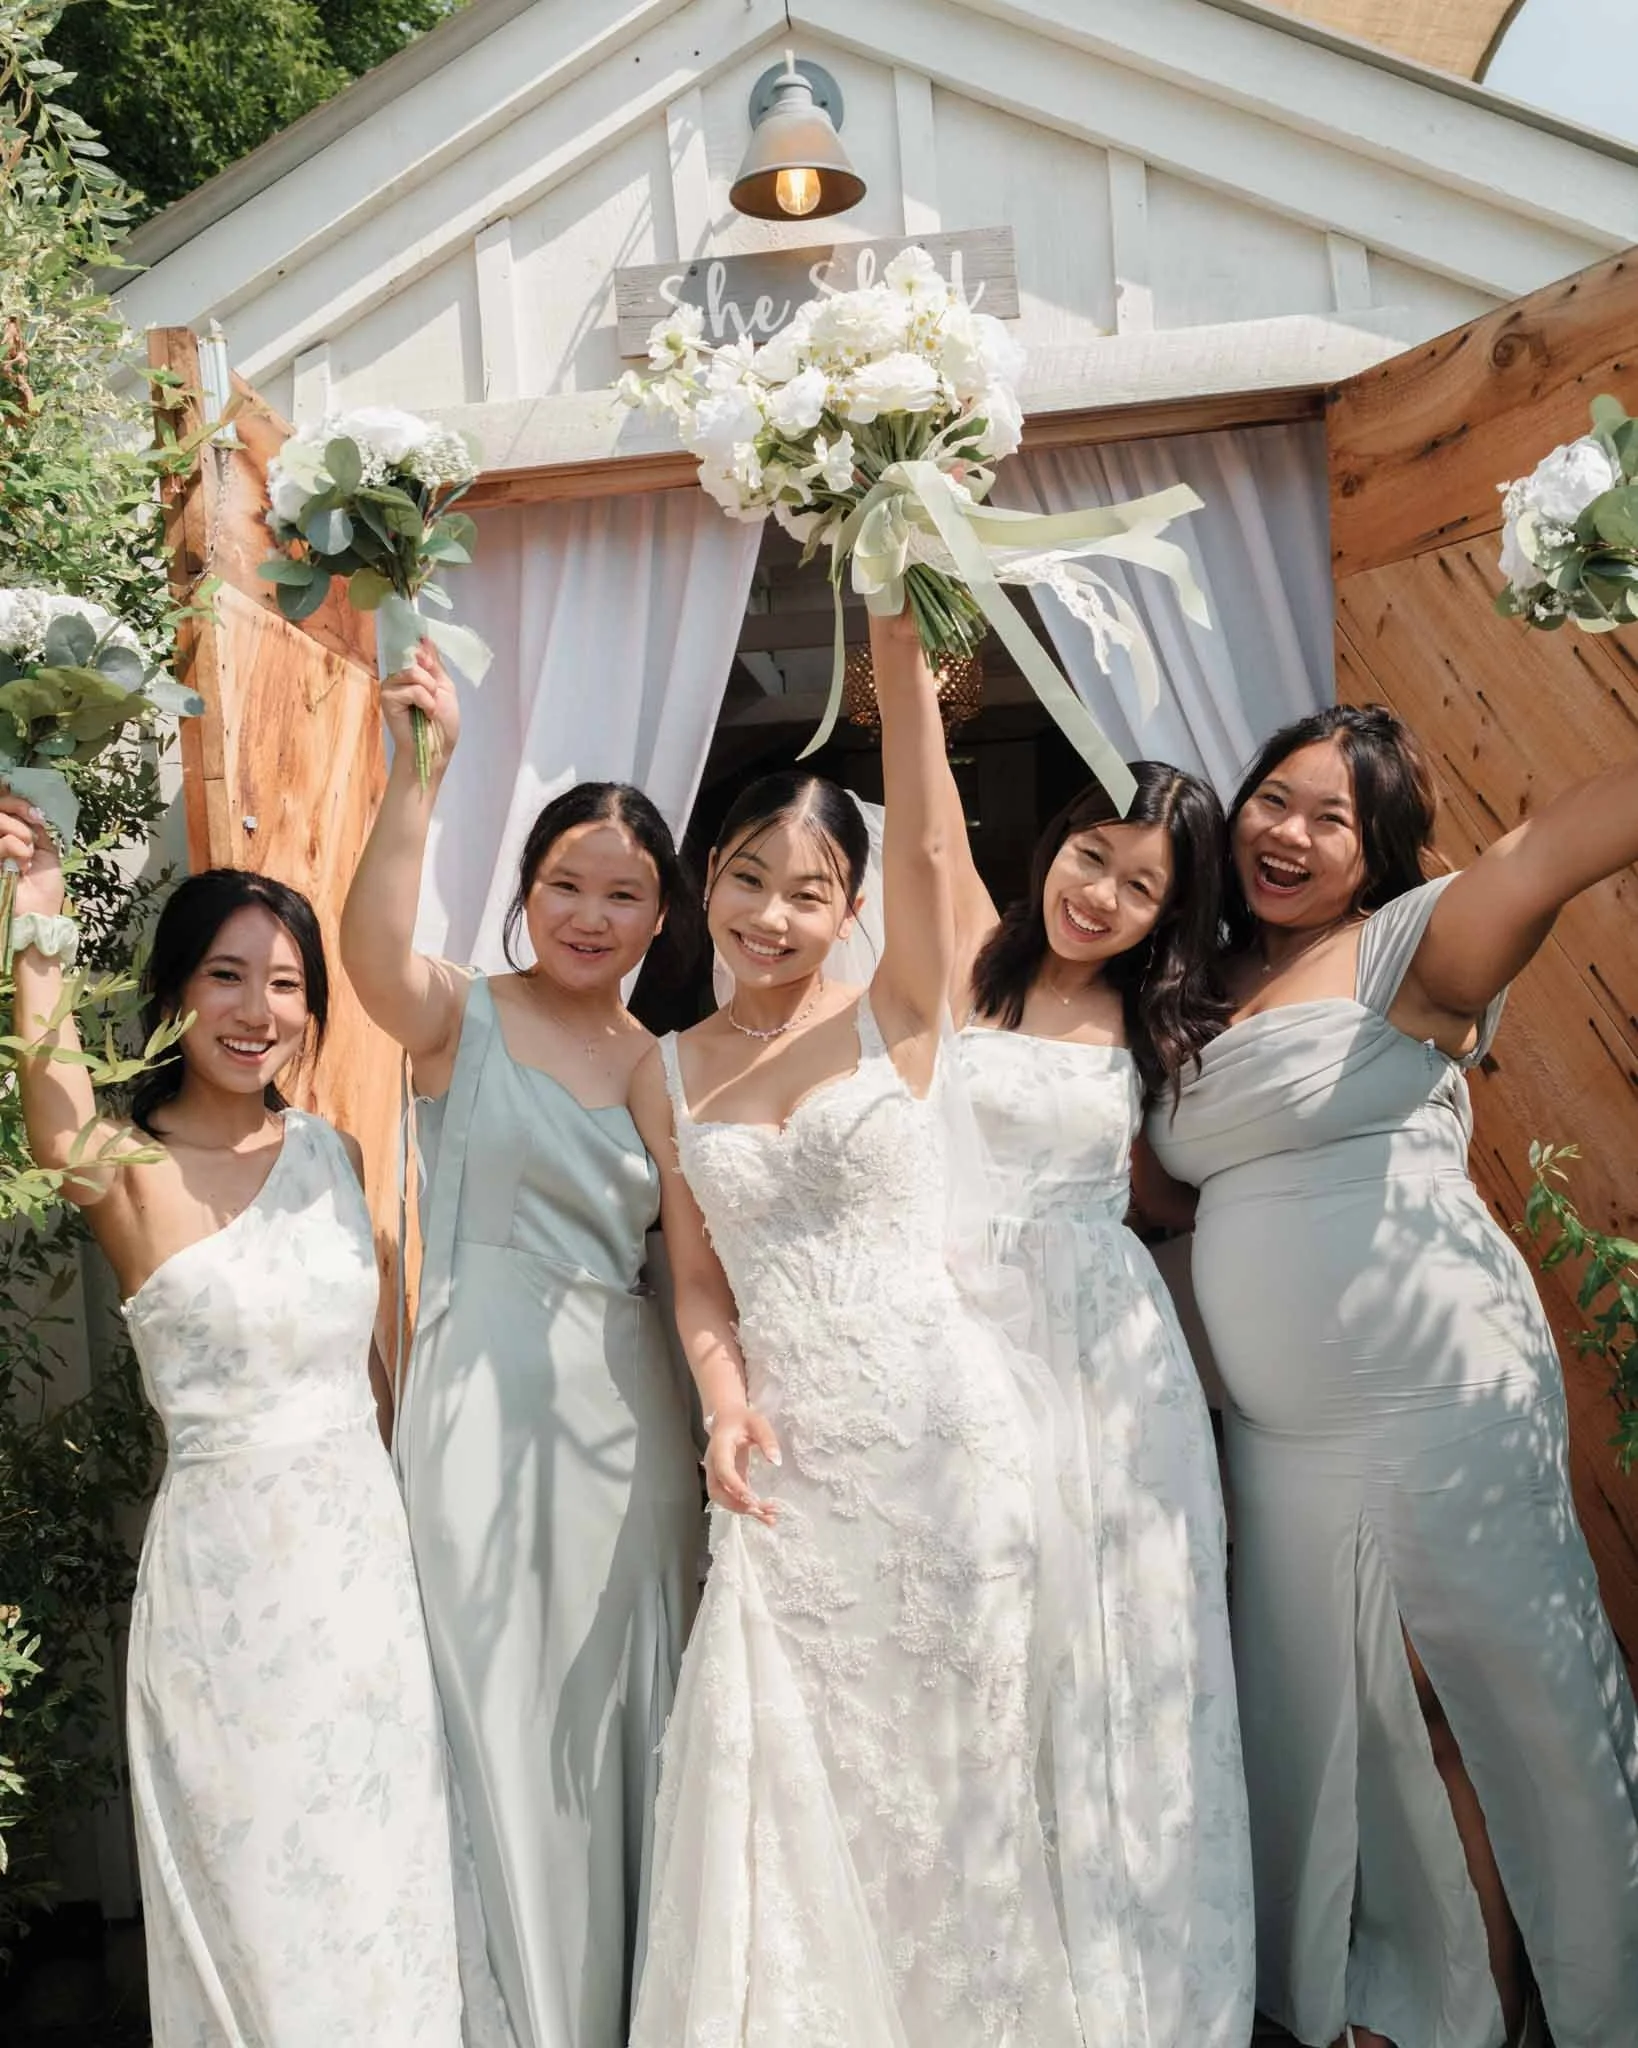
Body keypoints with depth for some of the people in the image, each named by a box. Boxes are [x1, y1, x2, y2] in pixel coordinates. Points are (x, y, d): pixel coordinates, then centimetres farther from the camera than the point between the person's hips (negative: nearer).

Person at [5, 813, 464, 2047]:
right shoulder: (135, 1169, -10)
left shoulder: (333, 1155, 4)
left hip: (367, 1540, 4)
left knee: (379, 1866, 18)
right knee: (256, 1880, 12)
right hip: (227, 1560, -4)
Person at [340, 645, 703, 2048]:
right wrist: (419, 769, -32)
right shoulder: (464, 1019, -4)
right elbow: (372, 951, -27)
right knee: (507, 1712, 7)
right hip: (487, 1396, -4)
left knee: (630, 1715, 14)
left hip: (631, 1411, 4)